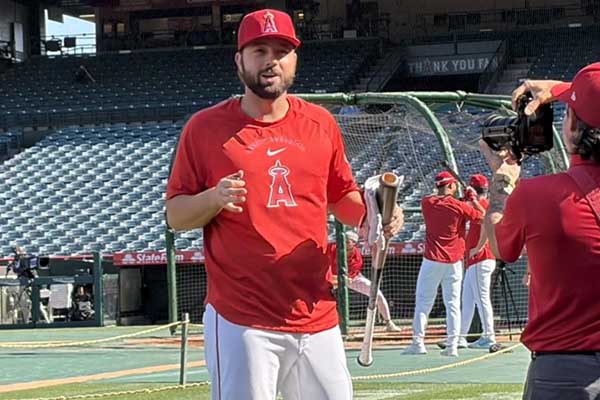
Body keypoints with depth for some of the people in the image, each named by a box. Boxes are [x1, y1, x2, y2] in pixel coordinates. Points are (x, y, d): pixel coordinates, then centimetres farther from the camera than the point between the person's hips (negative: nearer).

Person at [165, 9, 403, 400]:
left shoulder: (321, 123, 10)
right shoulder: (205, 127, 0)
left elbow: (342, 196, 20)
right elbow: (175, 214, 2)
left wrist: (371, 213, -2)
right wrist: (214, 198, -18)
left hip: (318, 319, 4)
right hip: (241, 323, -4)